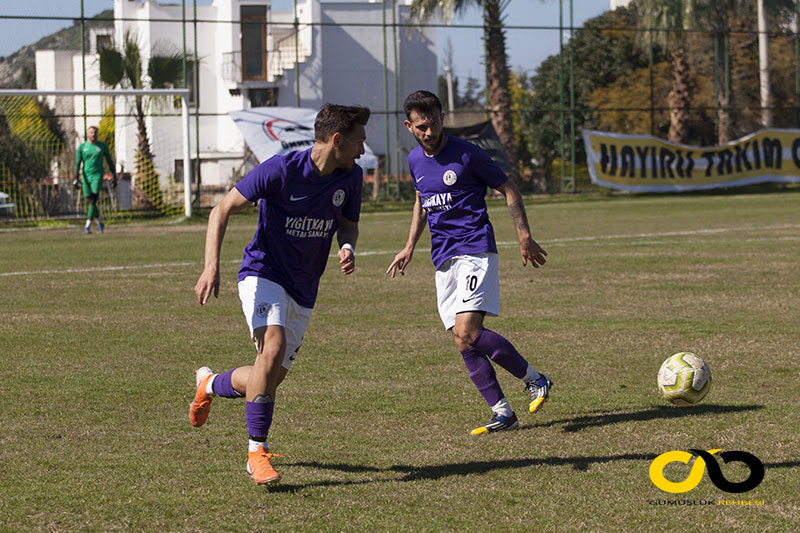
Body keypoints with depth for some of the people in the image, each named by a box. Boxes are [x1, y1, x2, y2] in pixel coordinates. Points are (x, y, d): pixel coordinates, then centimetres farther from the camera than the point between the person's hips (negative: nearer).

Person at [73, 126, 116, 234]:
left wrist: (114, 176, 7)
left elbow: (110, 161, 11)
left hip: (97, 176, -2)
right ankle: (99, 222, 24)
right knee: (90, 201, 3)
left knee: (93, 200, -16)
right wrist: (76, 179, -6)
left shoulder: (102, 146, 5)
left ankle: (88, 225, -17)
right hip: (86, 176, 2)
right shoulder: (82, 147, 6)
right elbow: (77, 163, 3)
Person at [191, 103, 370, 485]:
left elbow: (348, 223, 15)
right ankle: (257, 452, -23)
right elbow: (222, 210, -13)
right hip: (263, 273, -6)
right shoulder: (281, 170, -19)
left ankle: (210, 384, 40)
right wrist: (212, 266, -24)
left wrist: (347, 247, -9)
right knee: (273, 347, -31)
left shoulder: (350, 177, -3)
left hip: (303, 292, 6)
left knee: (270, 380, 7)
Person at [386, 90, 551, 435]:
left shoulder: (466, 154, -9)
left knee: (468, 333, -21)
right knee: (463, 343, 0)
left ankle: (535, 380, -5)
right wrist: (410, 247, 23)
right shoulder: (415, 160, 11)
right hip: (443, 260, 7)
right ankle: (502, 413, 5)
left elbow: (509, 190, -1)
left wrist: (524, 237, -6)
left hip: (475, 251, -7)